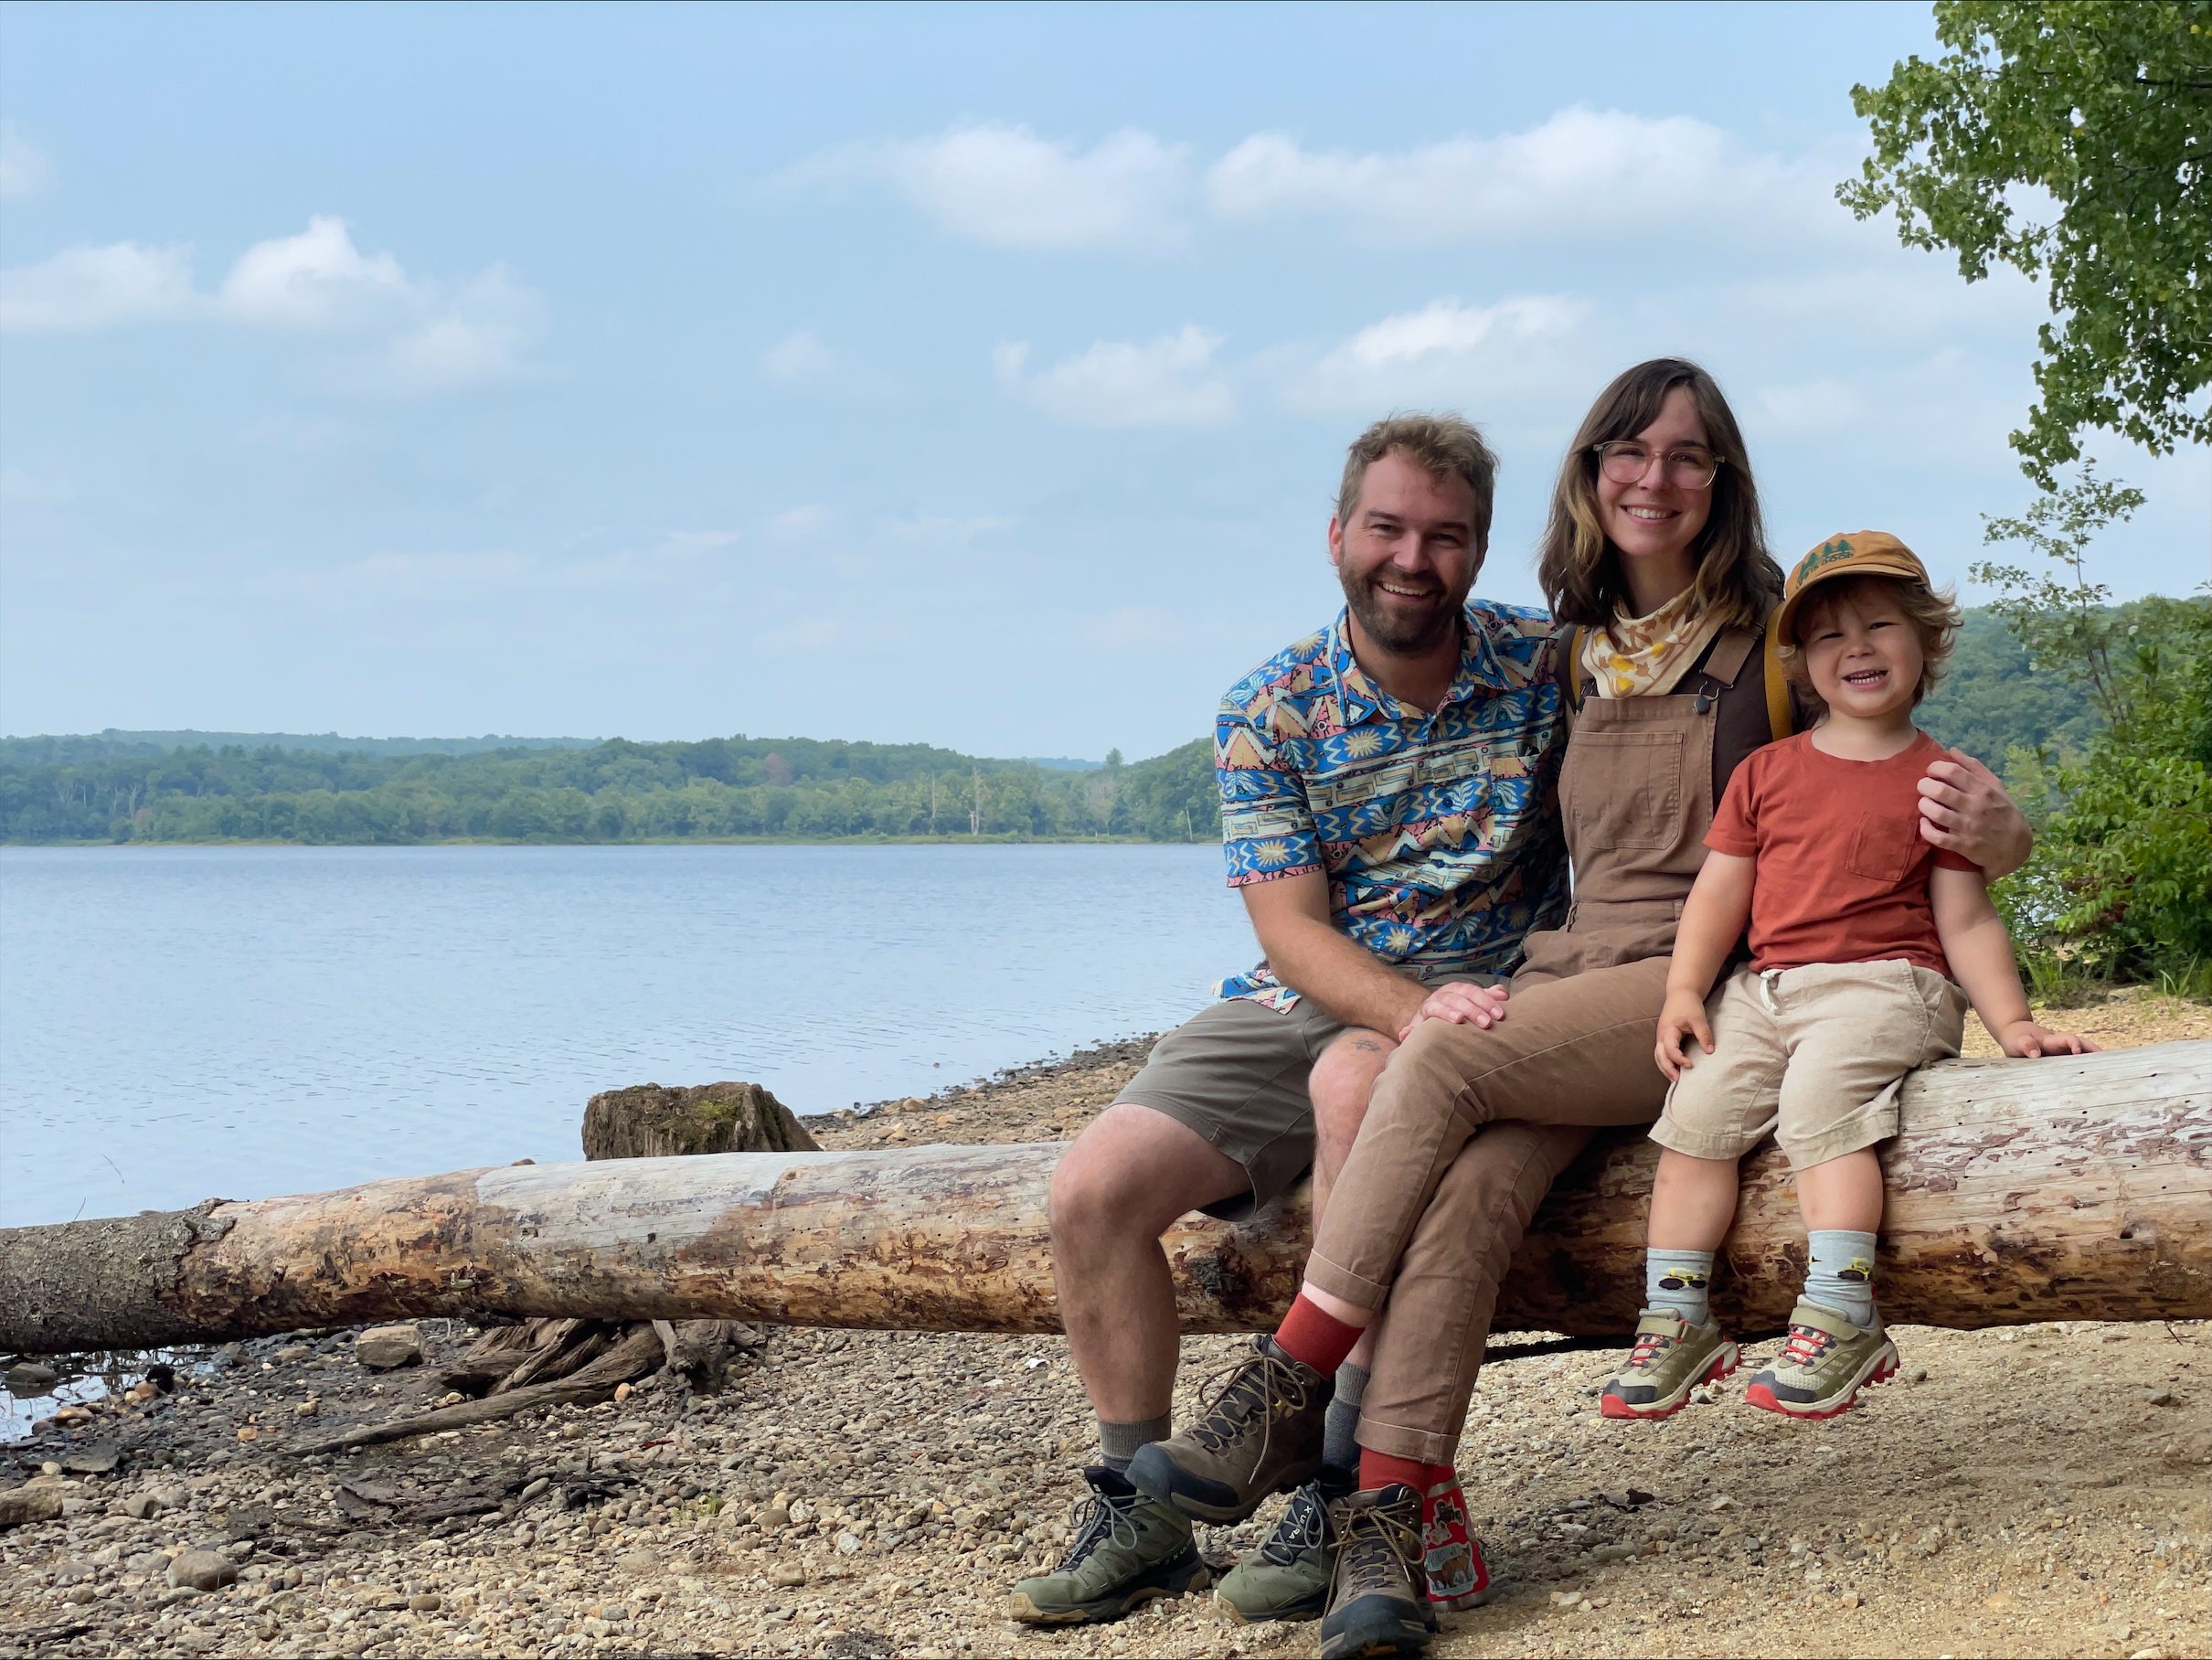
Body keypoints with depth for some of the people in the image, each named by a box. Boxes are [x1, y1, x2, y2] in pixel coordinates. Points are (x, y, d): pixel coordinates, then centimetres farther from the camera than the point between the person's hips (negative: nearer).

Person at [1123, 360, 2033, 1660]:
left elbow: (1895, 786, 3)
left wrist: (1988, 829, -21)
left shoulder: (1777, 639, 3)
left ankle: (1287, 1395, -24)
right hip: (1568, 986, 5)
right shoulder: (1576, 653, 19)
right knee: (1475, 1182, -27)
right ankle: (1385, 1527, -38)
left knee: (1445, 1063, -28)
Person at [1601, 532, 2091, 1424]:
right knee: (1700, 1105, -17)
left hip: (1884, 983, -4)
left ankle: (1840, 1317, -31)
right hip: (1766, 988, 4)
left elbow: (1966, 922, 6)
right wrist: (1683, 991, 0)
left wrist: (2012, 1023, -6)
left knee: (1818, 1097, -30)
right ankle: (1676, 1319, -10)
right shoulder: (1767, 772, 17)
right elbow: (1719, 888, 13)